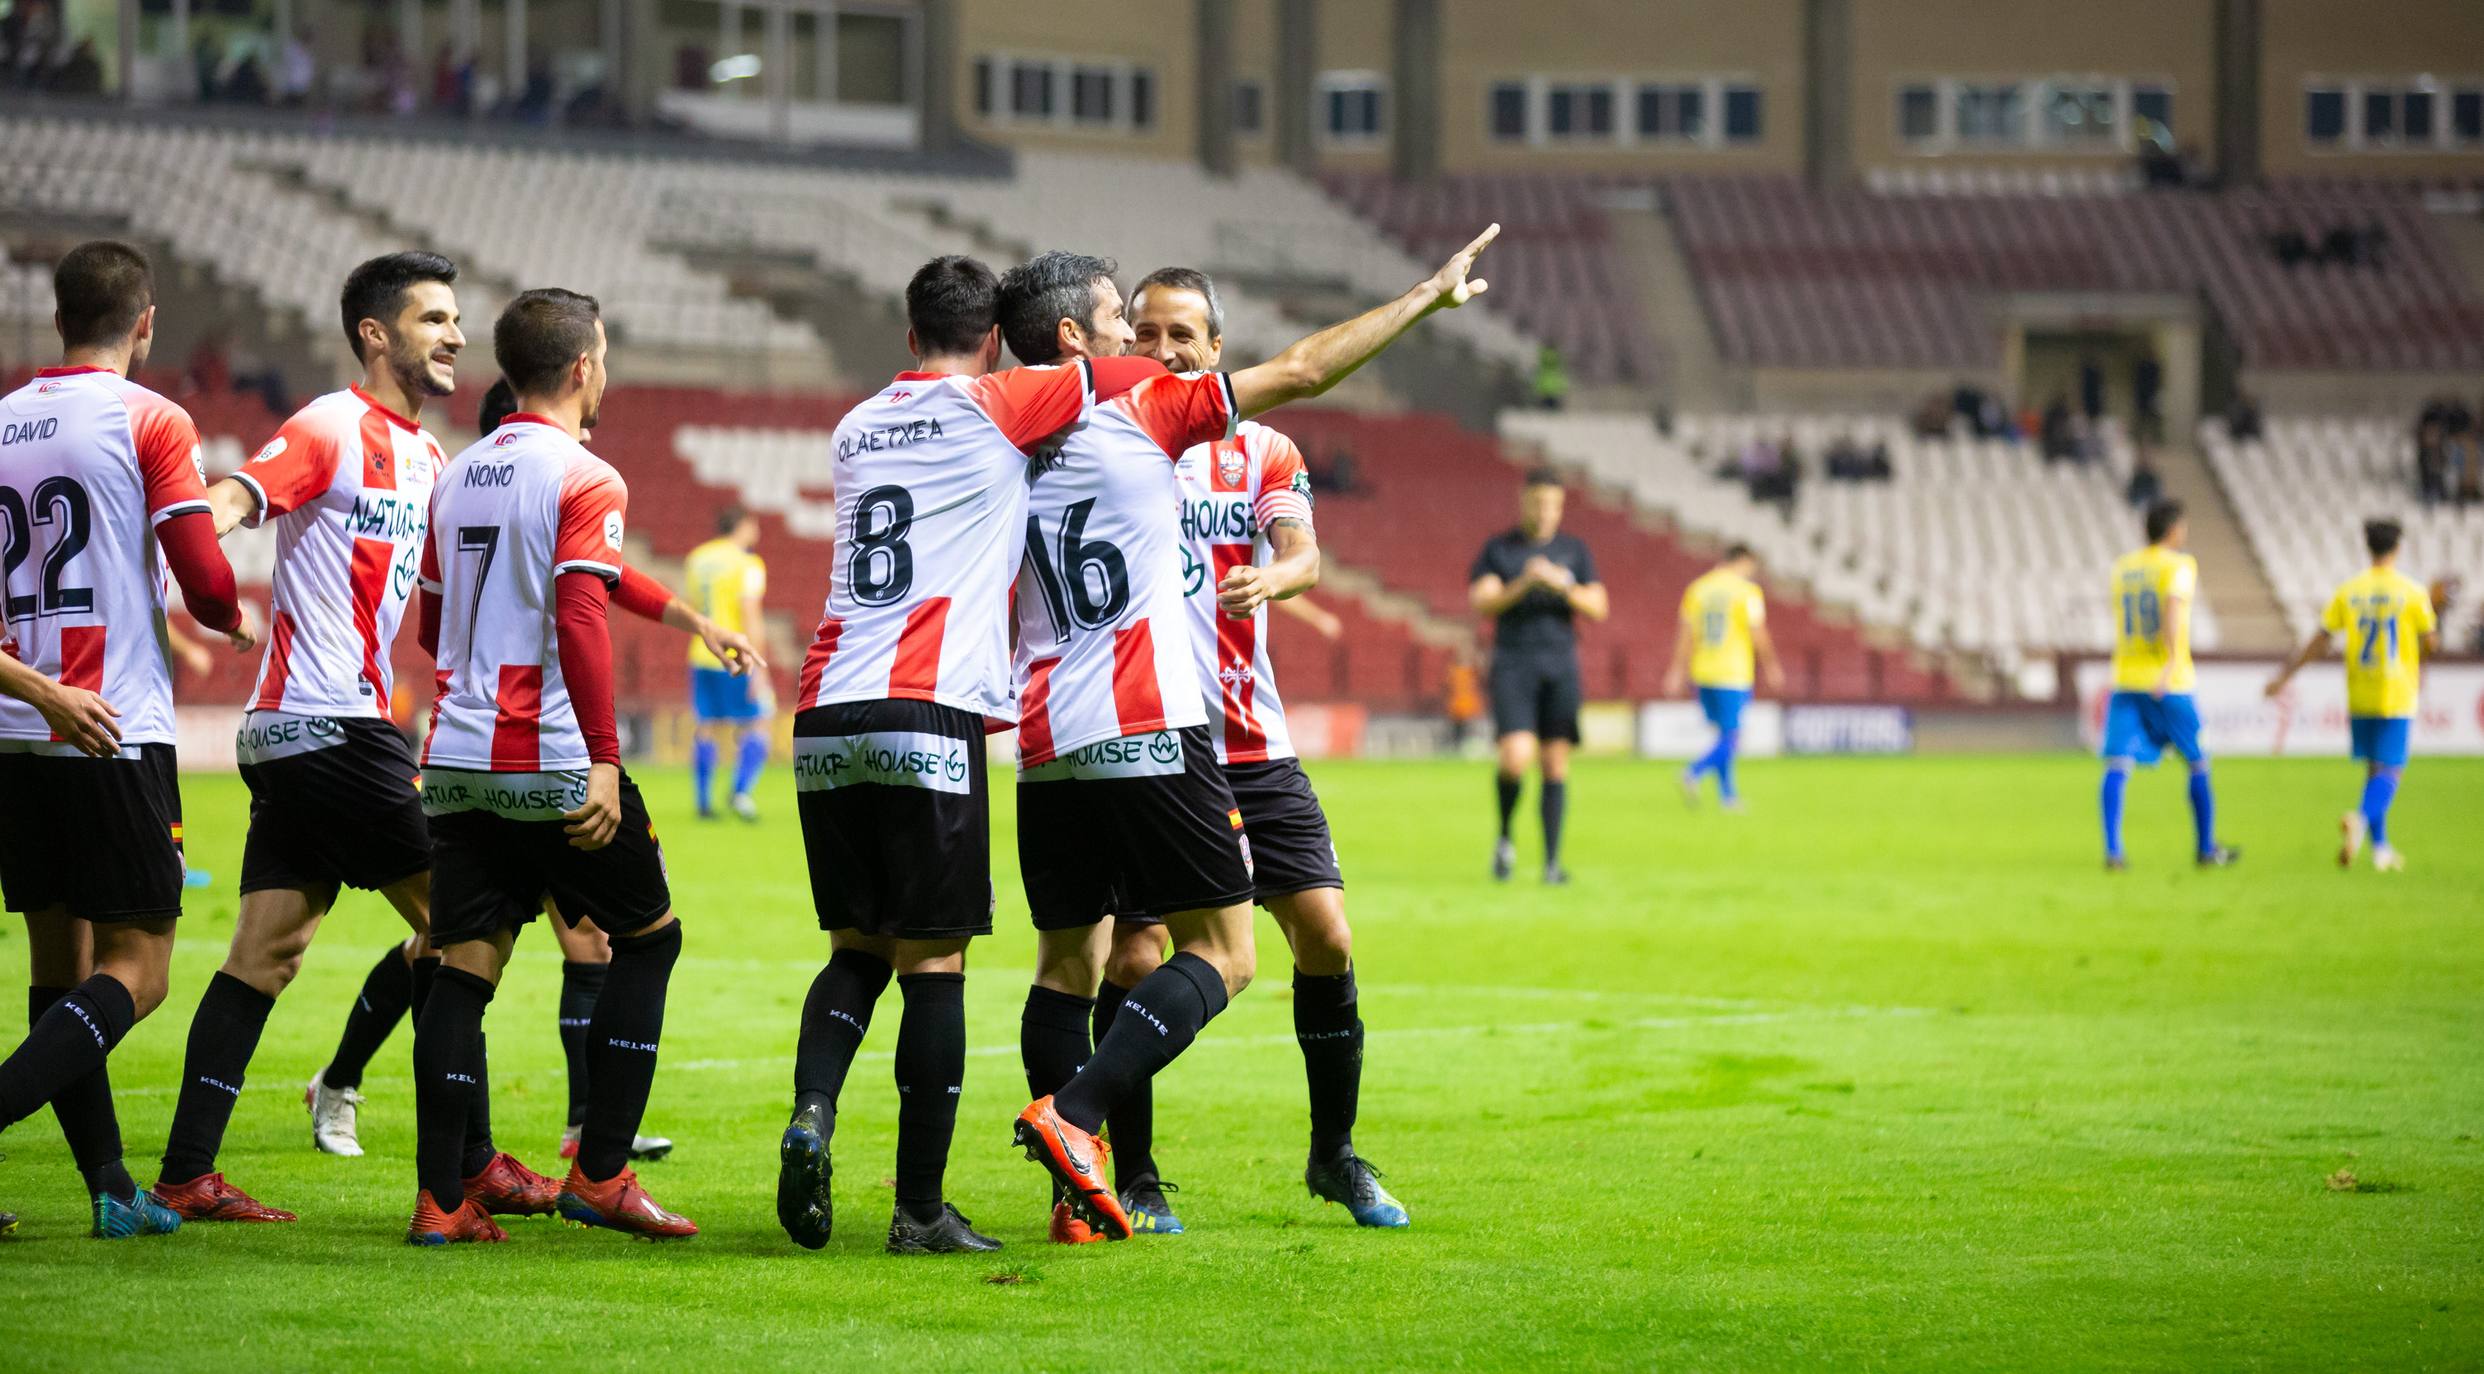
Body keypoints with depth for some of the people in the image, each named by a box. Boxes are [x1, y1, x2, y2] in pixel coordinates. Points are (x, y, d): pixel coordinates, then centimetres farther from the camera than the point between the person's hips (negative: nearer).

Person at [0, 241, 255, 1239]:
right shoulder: (150, 421, -6)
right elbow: (204, 578, -10)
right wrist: (234, 624, 11)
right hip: (114, 734, -6)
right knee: (134, 969, -3)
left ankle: (110, 1188, 10)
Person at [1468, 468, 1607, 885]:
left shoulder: (1573, 550, 10)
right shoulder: (1498, 549, 5)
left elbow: (1598, 607, 4)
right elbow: (1480, 601, -6)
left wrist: (1563, 587, -14)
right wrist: (1523, 583, -20)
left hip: (1560, 666, 2)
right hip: (1512, 666, -2)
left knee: (1556, 764, -1)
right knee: (1516, 757, -18)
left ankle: (1552, 861, 3)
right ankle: (1504, 837, 7)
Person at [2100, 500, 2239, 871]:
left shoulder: (2122, 568, 12)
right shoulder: (2180, 566, -5)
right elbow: (2173, 610, -23)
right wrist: (2172, 662, -32)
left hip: (2125, 683, 4)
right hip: (2169, 684, -4)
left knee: (2117, 764, -4)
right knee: (2198, 764, 13)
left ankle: (2112, 850, -20)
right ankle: (2206, 848, 21)